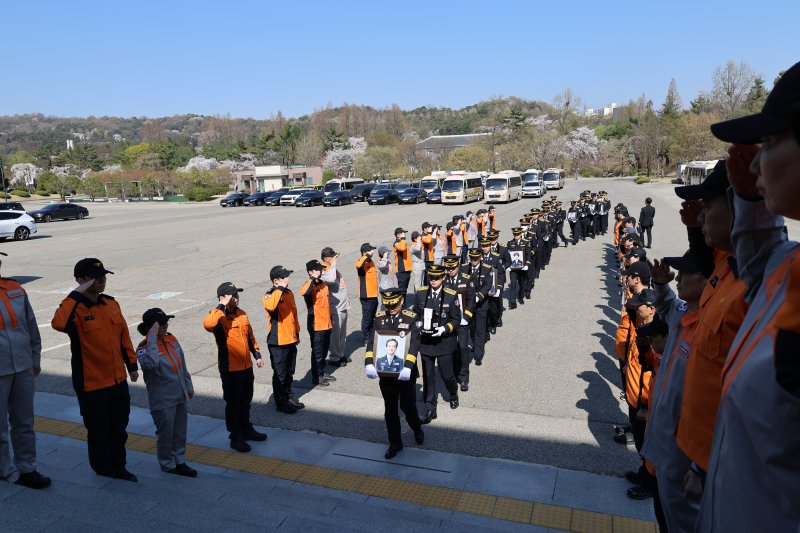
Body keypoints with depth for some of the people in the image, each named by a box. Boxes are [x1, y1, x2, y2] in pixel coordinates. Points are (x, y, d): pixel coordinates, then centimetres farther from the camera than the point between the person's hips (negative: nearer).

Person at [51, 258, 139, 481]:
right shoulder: (76, 309, -16)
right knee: (98, 429, 10)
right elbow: (58, 323, -40)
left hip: (118, 380, 6)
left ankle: (118, 467, 35)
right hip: (91, 383, -6)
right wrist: (76, 295, -33)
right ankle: (104, 470, 30)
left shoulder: (111, 304, 4)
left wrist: (132, 364, 13)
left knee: (119, 427, 18)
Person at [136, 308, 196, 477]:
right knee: (165, 434, 8)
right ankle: (167, 465, 27)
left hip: (180, 396, 6)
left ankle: (179, 461, 33)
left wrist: (188, 386, 17)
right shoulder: (145, 347, -17)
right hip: (162, 401, -6)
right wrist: (152, 339, -35)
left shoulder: (171, 339, 1)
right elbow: (150, 363, -40)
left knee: (180, 432, 17)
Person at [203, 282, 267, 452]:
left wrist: (257, 354, 16)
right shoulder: (218, 316, -16)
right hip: (230, 369, -7)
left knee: (246, 401, 20)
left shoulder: (242, 313, 6)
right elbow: (207, 324, -41)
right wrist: (221, 307, -37)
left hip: (247, 366, 7)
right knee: (233, 404, 5)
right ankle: (235, 437, 19)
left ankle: (247, 429, 37)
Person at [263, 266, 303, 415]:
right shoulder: (270, 295, -16)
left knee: (289, 372, 19)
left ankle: (289, 397, 34)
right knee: (280, 374, 5)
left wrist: (297, 333, 21)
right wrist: (280, 288, -34)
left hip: (291, 340, 7)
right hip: (277, 342, -7)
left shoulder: (289, 293, 9)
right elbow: (270, 306, -41)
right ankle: (281, 402, 18)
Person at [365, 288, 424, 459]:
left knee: (408, 407, 9)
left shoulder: (411, 318, -10)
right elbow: (372, 342, -7)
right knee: (390, 411, 12)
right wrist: (369, 364, -22)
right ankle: (395, 443, 30)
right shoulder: (380, 318, -1)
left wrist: (408, 367, -32)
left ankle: (417, 429, 41)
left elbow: (414, 344, -19)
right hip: (386, 373, 3)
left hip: (406, 373, -3)